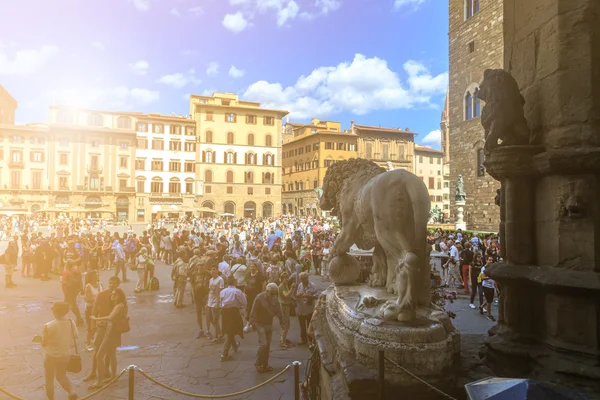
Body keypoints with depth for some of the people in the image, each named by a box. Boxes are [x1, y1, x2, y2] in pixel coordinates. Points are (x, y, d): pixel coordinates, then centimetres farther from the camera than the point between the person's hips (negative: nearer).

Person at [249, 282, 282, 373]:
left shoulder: (275, 299, 0)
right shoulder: (259, 298, -17)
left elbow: (278, 311, 7)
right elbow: (253, 312, -16)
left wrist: (281, 320, -4)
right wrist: (254, 324, -17)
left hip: (269, 324, 6)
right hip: (260, 324, -6)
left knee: (268, 345, 9)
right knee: (263, 344, -12)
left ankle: (265, 364, 21)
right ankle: (258, 364, 4)